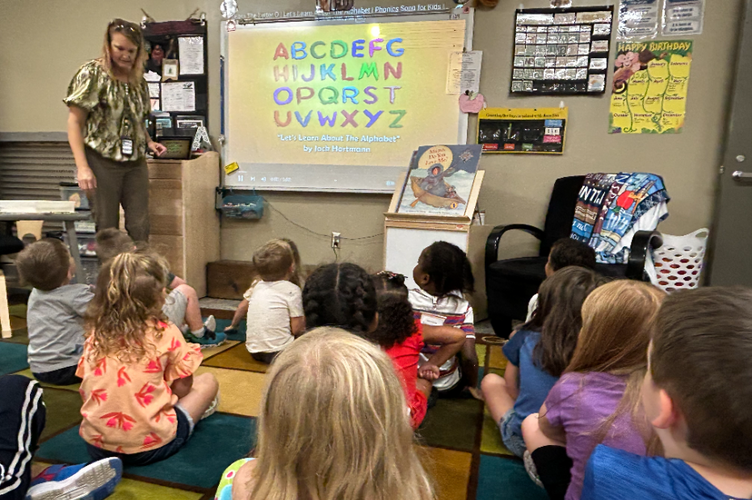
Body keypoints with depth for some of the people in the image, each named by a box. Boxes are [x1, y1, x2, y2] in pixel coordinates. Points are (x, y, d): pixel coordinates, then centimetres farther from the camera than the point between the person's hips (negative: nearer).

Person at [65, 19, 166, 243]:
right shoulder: (93, 73, -4)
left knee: (140, 228, 4)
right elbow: (75, 122, -7)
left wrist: (149, 142, 1)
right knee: (106, 229, 3)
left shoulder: (139, 80, 11)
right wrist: (82, 167, -17)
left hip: (135, 164, 5)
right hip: (102, 163, -4)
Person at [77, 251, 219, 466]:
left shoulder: (95, 335, 0)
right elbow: (182, 388, -6)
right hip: (150, 447, -5)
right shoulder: (166, 334, -12)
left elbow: (86, 391, 7)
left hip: (96, 447, 5)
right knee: (207, 381, 14)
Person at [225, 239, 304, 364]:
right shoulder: (292, 290, -10)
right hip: (277, 352, -7)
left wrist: (233, 325, 42)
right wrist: (304, 321, 11)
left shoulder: (257, 285, 8)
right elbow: (296, 329, -11)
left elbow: (242, 308, 24)